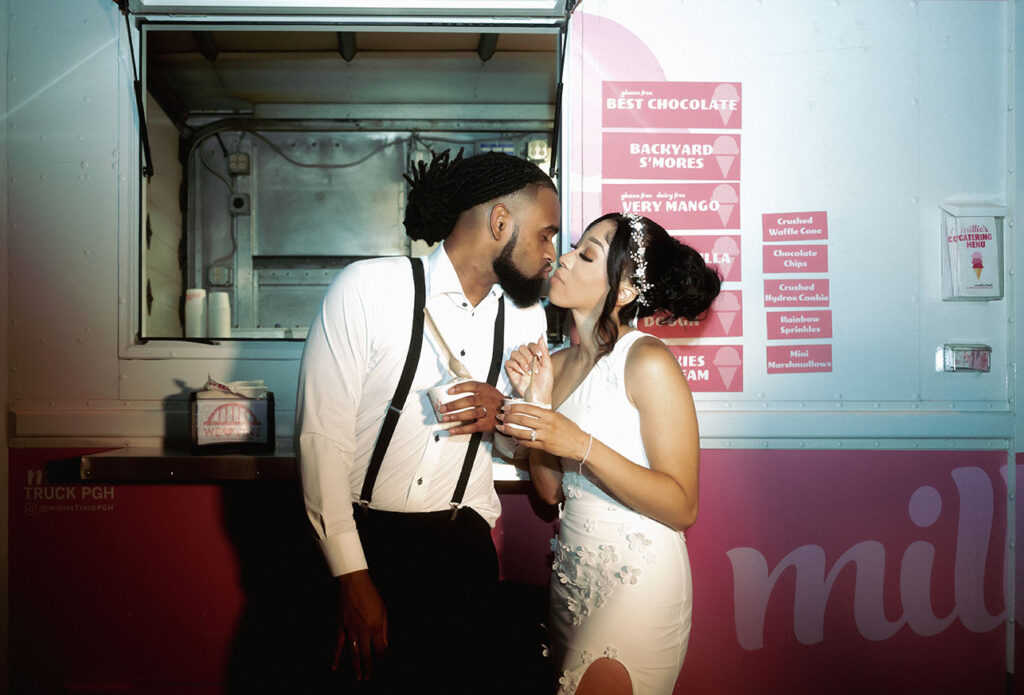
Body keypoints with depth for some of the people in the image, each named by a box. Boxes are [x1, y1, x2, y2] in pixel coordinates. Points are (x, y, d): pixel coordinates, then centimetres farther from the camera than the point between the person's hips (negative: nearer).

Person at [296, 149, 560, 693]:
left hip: (464, 548, 4)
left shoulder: (526, 317, 4)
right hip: (365, 541, -4)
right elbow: (321, 435, -13)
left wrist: (502, 414, -10)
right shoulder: (366, 287, -12)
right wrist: (353, 578, -14)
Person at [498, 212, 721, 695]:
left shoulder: (647, 361, -16)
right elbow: (551, 490, 4)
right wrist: (536, 401, -8)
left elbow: (681, 507, -19)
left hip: (638, 578, -6)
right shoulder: (558, 363, 3)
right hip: (571, 571, 7)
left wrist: (580, 445, -26)